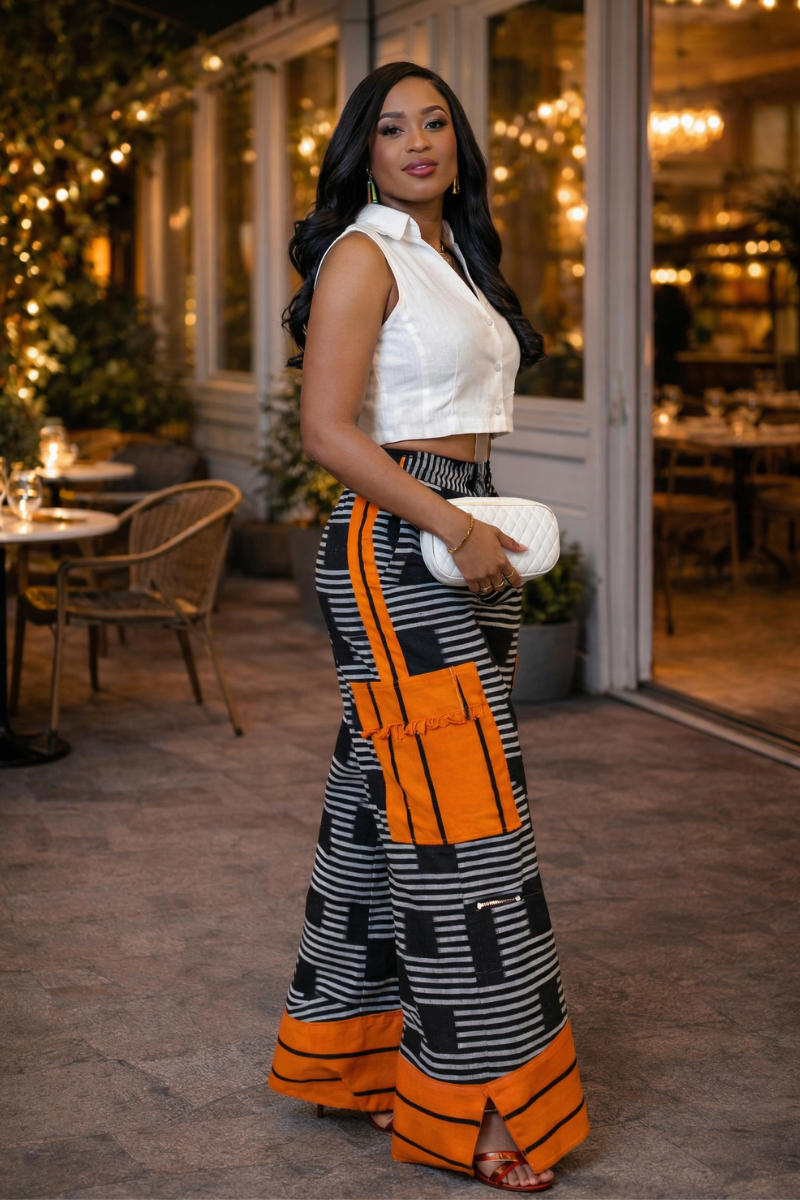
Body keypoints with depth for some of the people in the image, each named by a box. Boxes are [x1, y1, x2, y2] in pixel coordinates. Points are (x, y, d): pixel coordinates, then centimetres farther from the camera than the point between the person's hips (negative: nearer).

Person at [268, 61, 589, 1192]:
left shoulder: (457, 252, 18)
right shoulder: (362, 255, -8)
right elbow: (328, 430, -16)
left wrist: (497, 543, 16)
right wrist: (457, 528, -20)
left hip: (464, 538, 9)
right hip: (396, 547, -9)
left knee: (391, 798, 12)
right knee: (457, 814, -8)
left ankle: (353, 1055, 22)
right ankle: (468, 1108, -1)